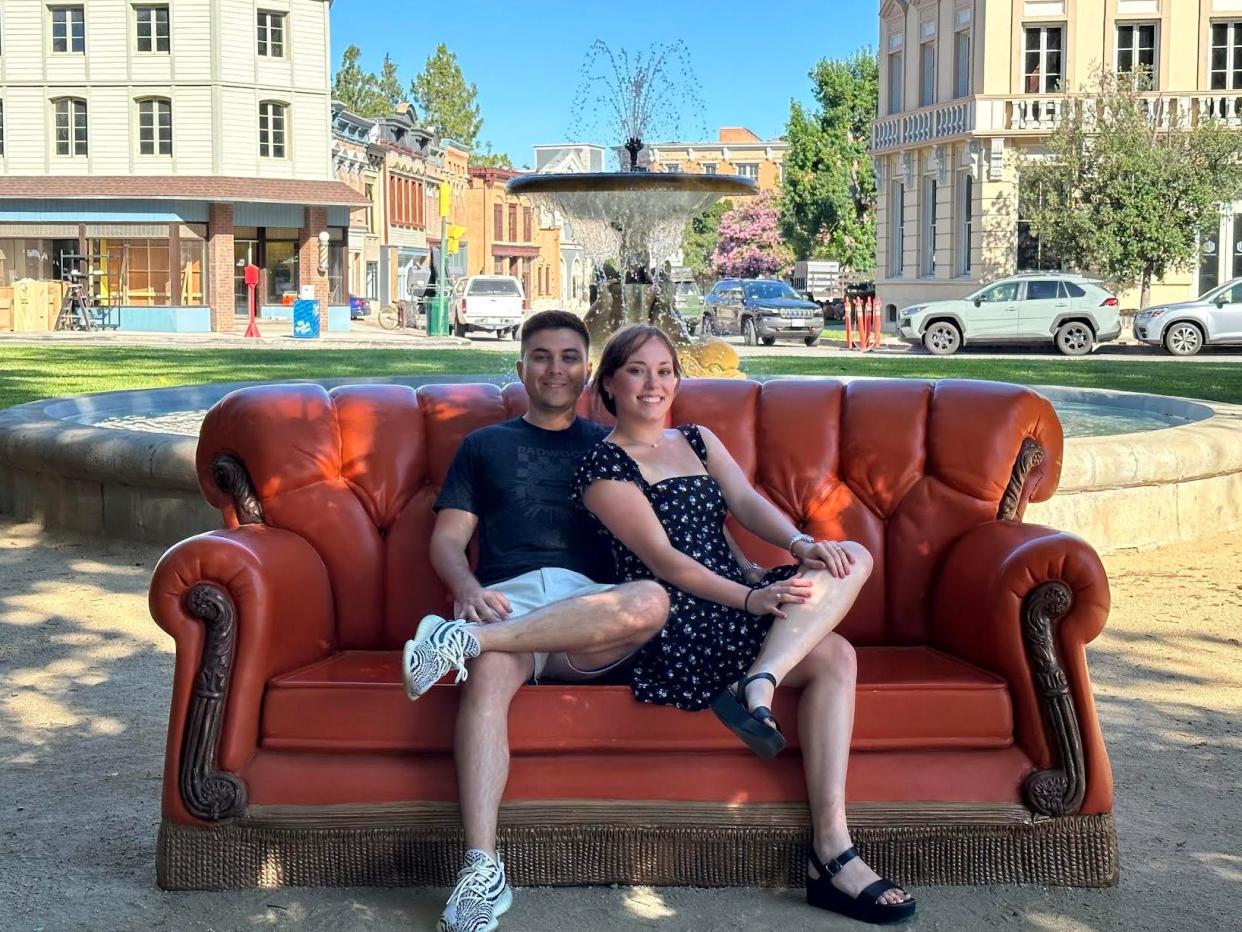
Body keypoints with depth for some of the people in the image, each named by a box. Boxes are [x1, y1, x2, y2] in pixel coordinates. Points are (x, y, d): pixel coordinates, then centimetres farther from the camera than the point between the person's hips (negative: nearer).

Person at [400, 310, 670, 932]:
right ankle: (482, 869, -45)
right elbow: (447, 539, 16)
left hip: (593, 621, 1)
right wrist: (469, 589, -8)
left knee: (651, 602, -36)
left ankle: (466, 640, -39)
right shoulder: (484, 446, 26)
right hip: (506, 598, -1)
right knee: (488, 674, -38)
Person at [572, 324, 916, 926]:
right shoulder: (605, 467, -2)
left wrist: (800, 544, -20)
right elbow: (662, 558, -13)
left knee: (850, 557, -19)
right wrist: (750, 599, -27)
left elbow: (746, 502, 3)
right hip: (678, 621, -7)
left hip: (737, 597, 7)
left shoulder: (699, 440, 21)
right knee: (833, 655, -22)